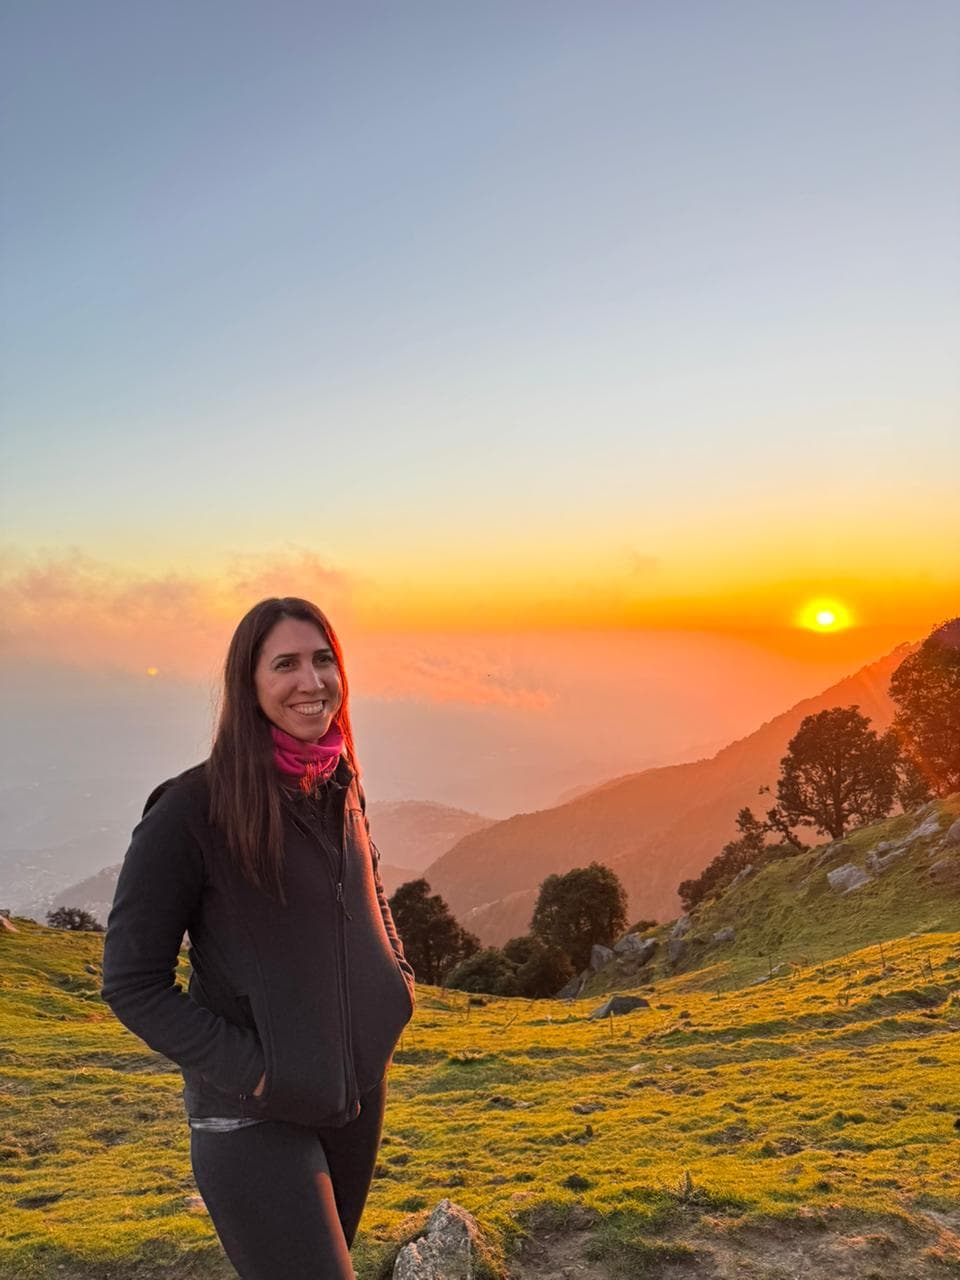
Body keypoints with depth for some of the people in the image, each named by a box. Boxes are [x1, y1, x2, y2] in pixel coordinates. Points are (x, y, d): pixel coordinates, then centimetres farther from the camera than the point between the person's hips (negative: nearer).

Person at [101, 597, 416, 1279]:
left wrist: (399, 978, 2)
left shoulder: (340, 787, -1)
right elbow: (133, 981, -15)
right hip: (255, 1120, -6)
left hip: (358, 1093, 6)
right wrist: (251, 1070, -19)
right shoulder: (193, 808, -20)